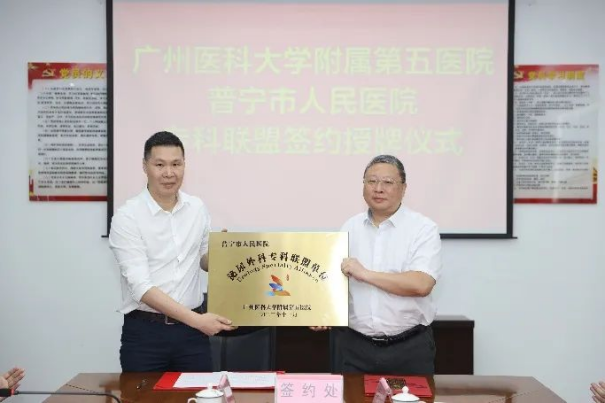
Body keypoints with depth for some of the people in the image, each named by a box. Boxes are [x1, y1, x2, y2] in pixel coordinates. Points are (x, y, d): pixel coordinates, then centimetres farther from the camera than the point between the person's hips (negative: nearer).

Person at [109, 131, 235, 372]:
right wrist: (196, 319, -25)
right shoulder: (127, 217, -12)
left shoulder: (197, 208, 4)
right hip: (145, 332, -3)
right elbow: (141, 286, -19)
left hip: (191, 331, 4)